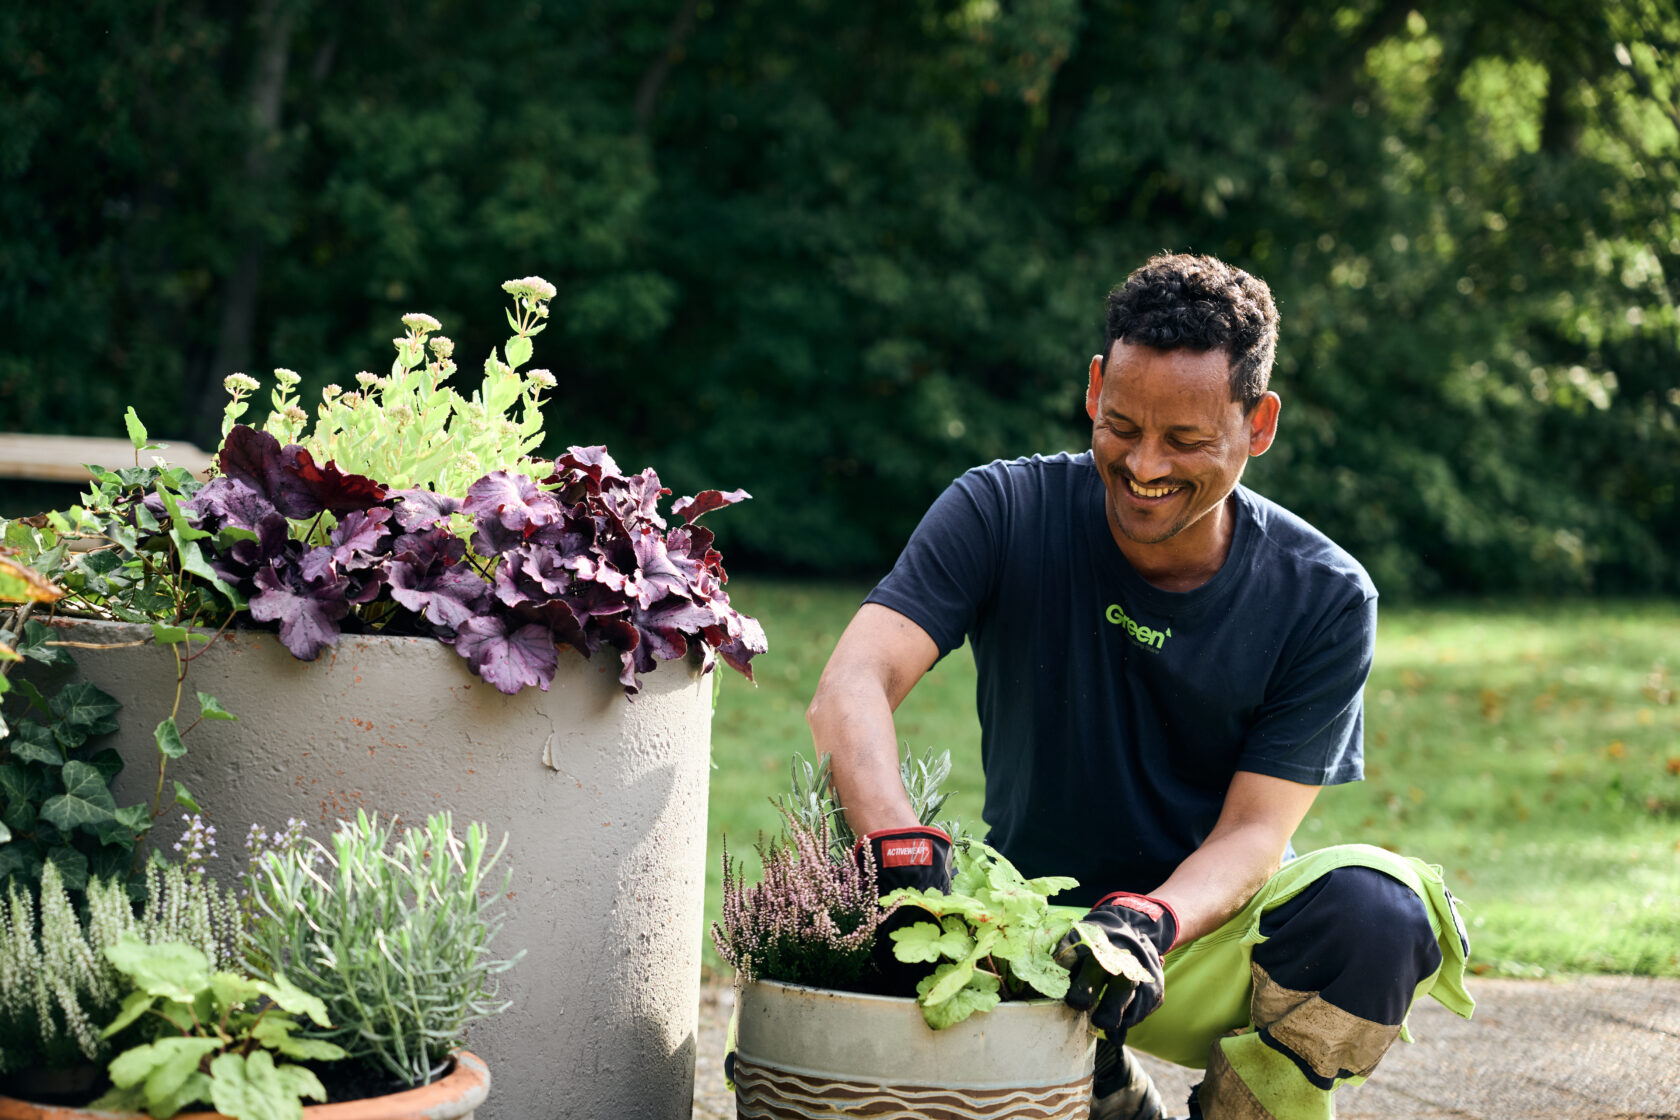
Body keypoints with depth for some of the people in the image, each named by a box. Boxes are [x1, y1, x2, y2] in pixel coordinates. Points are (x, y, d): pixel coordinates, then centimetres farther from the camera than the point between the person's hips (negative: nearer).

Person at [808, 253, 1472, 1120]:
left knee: (1375, 913, -32)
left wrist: (1153, 921, -37)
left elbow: (1254, 831, -14)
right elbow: (851, 689, -24)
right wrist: (904, 854, -44)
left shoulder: (1323, 599, -10)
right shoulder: (1002, 513, -11)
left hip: (1204, 922, 0)